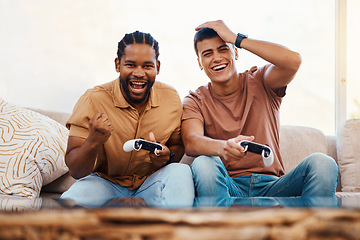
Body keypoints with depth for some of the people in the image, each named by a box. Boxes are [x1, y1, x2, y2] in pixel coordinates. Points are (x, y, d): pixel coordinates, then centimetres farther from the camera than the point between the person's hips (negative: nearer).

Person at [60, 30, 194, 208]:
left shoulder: (171, 98, -5)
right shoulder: (93, 101, -15)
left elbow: (177, 145, 11)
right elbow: (75, 171, -16)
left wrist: (168, 156, -15)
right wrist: (93, 142, -38)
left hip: (151, 182, 2)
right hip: (105, 182, -2)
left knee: (181, 172, -28)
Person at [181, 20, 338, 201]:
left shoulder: (259, 83, 9)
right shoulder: (195, 102, 7)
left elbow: (293, 61, -14)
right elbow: (190, 142, -14)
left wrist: (236, 38, -7)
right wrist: (223, 147, -39)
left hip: (271, 186, 1)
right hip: (229, 187, -1)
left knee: (322, 163, -25)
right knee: (203, 164, -33)